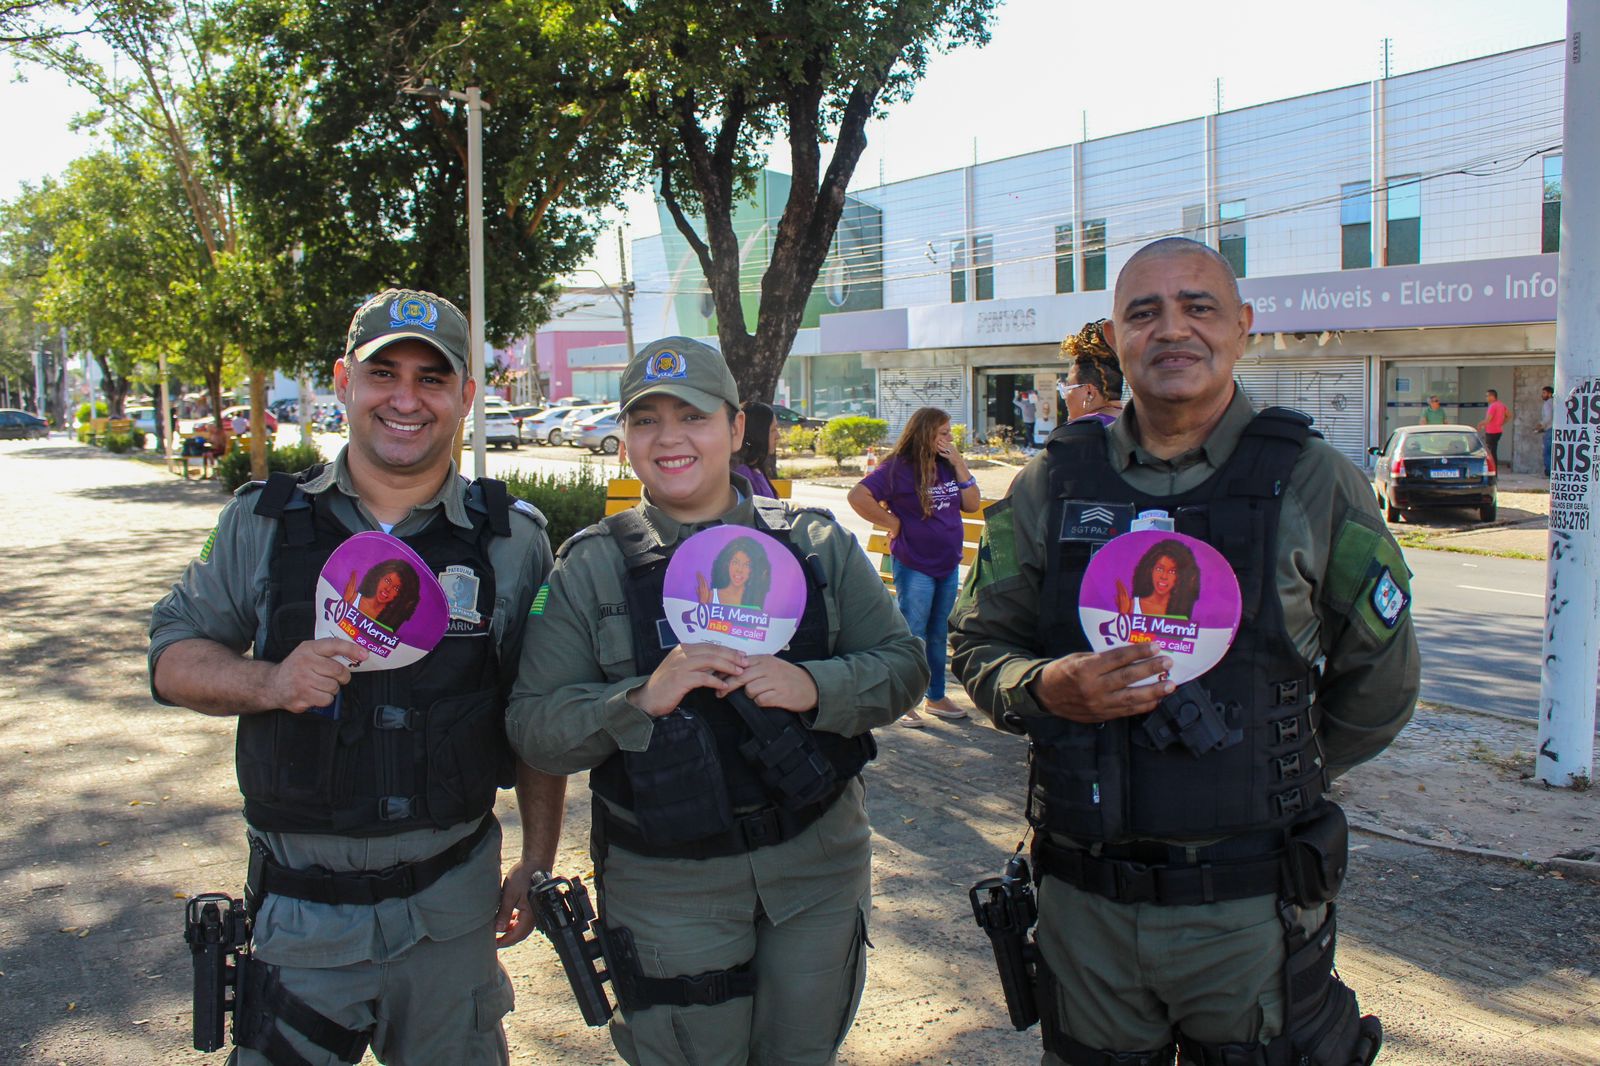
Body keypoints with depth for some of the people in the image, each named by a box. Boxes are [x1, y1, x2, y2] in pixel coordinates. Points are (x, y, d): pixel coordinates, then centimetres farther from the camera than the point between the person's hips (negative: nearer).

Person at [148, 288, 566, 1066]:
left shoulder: (511, 542, -3)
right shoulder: (264, 522, -1)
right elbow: (173, 657, 4)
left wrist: (536, 863, 4)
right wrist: (269, 682, -16)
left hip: (449, 906, 0)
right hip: (299, 905, 0)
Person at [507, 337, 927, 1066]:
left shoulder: (816, 543, 0)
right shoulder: (589, 568, -4)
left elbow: (901, 665, -1)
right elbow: (533, 726, -8)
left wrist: (815, 687, -21)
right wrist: (642, 698, -25)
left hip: (818, 865, 2)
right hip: (667, 888, -2)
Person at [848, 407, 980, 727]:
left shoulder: (948, 466, 6)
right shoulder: (899, 467, -13)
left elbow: (972, 505, 5)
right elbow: (858, 496, -22)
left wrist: (960, 465, -5)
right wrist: (893, 523, -15)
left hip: (948, 563, 7)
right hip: (914, 565, -7)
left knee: (939, 634, 16)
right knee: (912, 635, -1)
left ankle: (936, 697, 29)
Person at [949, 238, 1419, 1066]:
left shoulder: (1314, 484, -2)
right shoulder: (1051, 486, 2)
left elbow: (1378, 684, 8)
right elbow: (978, 646, 7)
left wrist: (1272, 782, 10)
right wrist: (1045, 688, -13)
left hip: (1249, 909, -1)